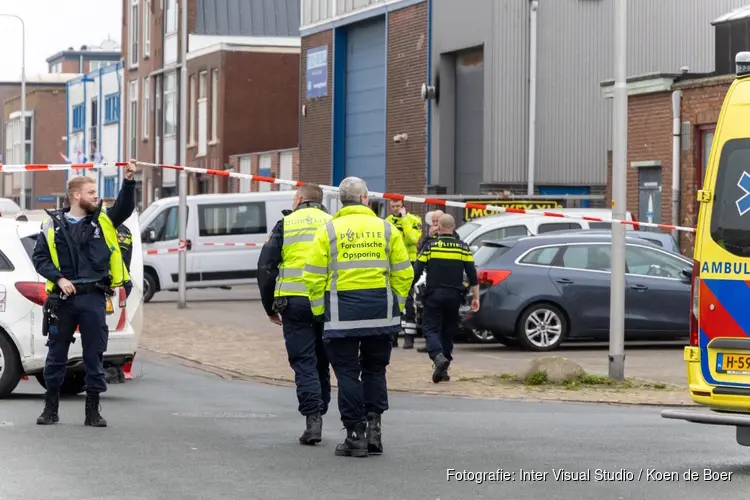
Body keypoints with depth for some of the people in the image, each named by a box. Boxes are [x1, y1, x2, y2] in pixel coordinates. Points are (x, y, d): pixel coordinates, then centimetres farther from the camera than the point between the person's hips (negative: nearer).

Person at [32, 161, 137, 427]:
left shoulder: (103, 220, 8)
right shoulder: (53, 224, 3)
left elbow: (125, 207, -5)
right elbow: (39, 257, 3)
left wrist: (129, 181, -18)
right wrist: (59, 278, -10)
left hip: (93, 298, 1)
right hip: (63, 298, -1)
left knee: (94, 355, 3)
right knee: (56, 354, 7)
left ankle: (93, 410, 11)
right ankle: (51, 408, 18)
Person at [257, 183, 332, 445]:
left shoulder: (285, 224, 6)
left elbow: (266, 267, 4)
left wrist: (270, 306, 11)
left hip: (295, 302, -2)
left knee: (303, 362, 0)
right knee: (322, 362, 15)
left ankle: (313, 418, -12)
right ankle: (319, 414, 20)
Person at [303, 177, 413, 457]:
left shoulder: (328, 231, 0)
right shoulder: (387, 229, 5)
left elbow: (314, 277, -3)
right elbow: (403, 273, 4)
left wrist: (319, 311, 6)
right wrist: (397, 306, 13)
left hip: (342, 311, -2)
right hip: (380, 312, 2)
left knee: (347, 372, 4)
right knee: (375, 369, 17)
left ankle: (355, 434, 2)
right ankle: (374, 425, 7)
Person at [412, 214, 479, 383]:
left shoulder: (430, 246, -2)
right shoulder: (463, 247, 4)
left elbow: (417, 272, -3)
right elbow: (472, 275, 1)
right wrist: (476, 298, 8)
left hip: (434, 295, -2)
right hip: (454, 296, 2)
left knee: (431, 329, 1)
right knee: (448, 331, 13)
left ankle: (439, 357, -27)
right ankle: (443, 371, 15)